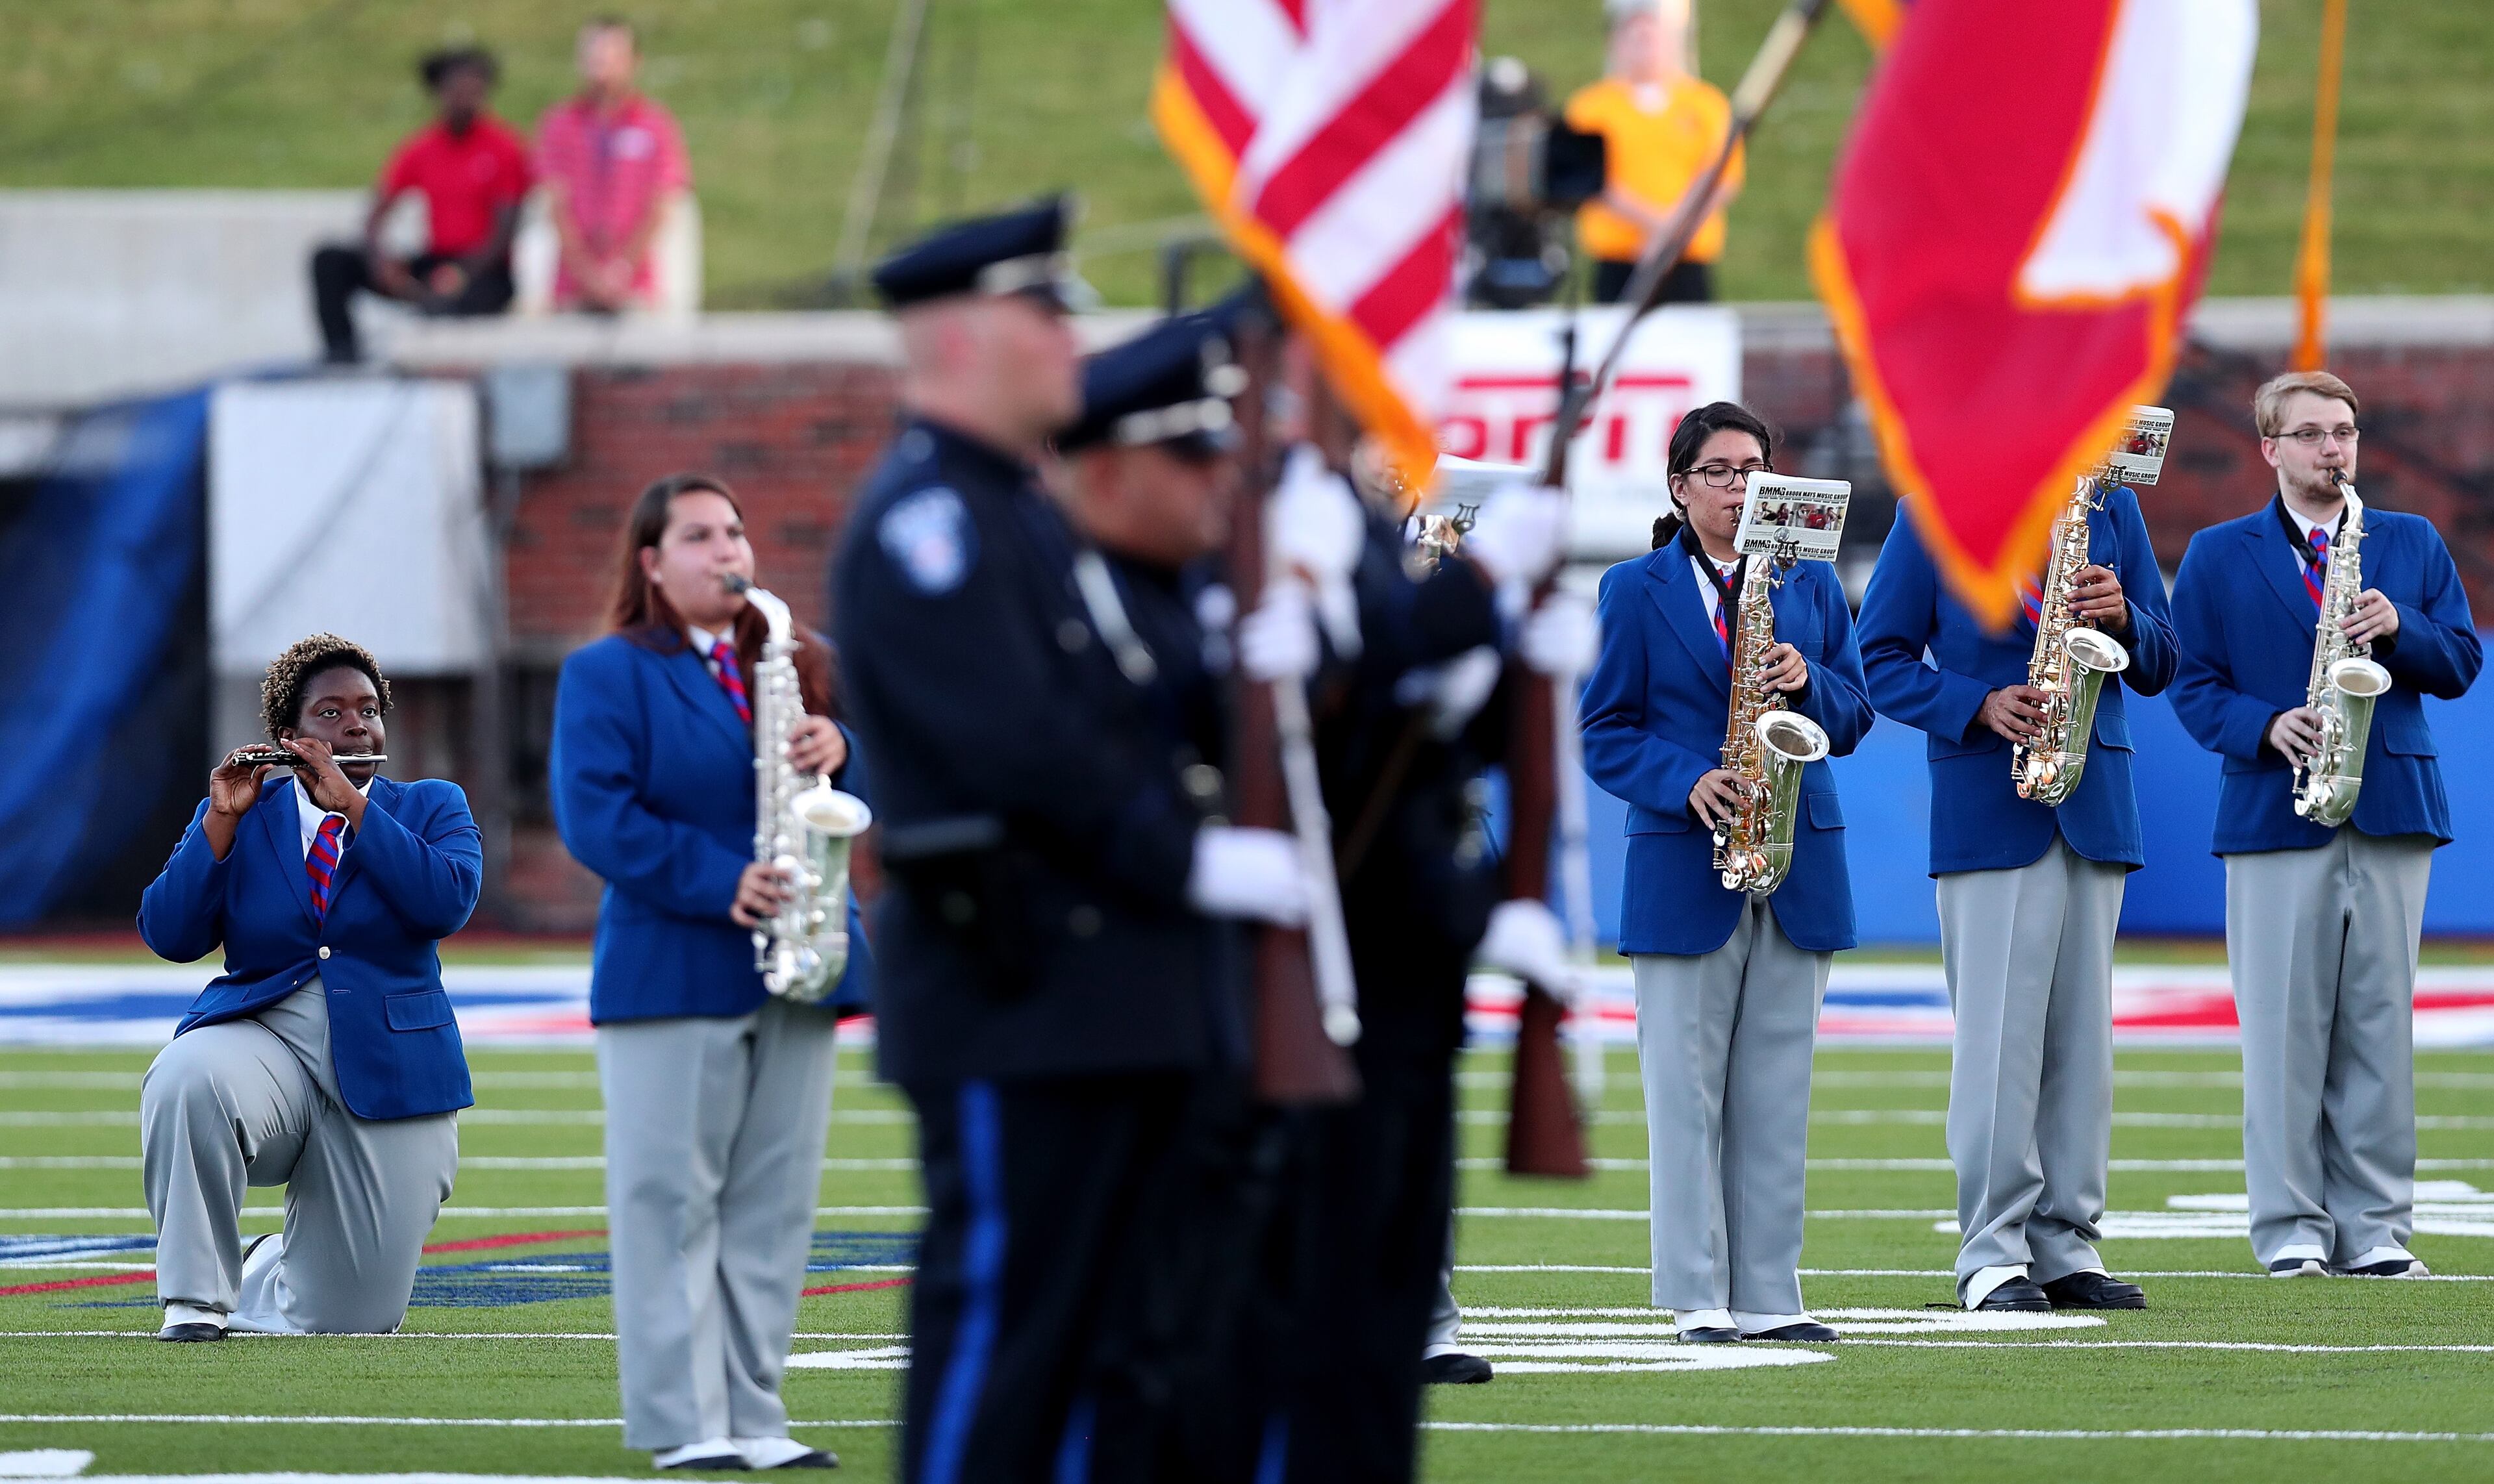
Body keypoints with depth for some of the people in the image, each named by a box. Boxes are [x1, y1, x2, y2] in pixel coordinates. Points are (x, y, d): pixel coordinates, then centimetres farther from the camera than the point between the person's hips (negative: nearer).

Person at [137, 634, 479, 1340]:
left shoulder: (431, 807, 7)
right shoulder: (235, 817, 8)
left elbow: (447, 903, -14)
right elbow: (169, 935, -4)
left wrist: (351, 803, -18)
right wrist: (222, 818, -14)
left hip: (387, 1076, 1)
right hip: (260, 1041, -1)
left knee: (352, 1317, -1)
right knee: (186, 1079, -38)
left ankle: (260, 1277, 37)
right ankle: (196, 1300, -21)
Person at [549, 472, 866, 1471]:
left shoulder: (800, 667, 16)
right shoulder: (607, 675, 0)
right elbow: (596, 816, -12)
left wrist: (837, 753, -14)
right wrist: (718, 883, -21)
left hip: (797, 973, 5)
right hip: (671, 972, -5)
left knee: (775, 1202, 5)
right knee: (671, 1200, -5)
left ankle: (752, 1415, 8)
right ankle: (682, 1423, -4)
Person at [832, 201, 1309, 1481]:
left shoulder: (1025, 515, 20)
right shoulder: (922, 520, -12)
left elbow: (1137, 706, 18)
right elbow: (1015, 744, -20)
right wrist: (1191, 860, -18)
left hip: (1120, 990, 10)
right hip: (1015, 991, -10)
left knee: (1104, 1329, 9)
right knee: (1000, 1321, -7)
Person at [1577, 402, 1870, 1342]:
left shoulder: (1810, 583, 12)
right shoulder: (1636, 591, 4)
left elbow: (1852, 720, 10)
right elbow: (1606, 735, 0)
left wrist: (1809, 684, -11)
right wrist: (1687, 782, -16)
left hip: (1797, 868, 3)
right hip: (1683, 868, -3)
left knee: (1777, 1089, 4)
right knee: (1685, 1087, -3)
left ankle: (1769, 1293, 7)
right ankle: (1695, 1296, 0)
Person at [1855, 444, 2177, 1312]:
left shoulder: (2110, 506, 13)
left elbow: (2159, 667, 14)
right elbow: (1883, 660, 0)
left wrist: (2123, 619, -8)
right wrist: (1979, 706, -15)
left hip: (2094, 806, 4)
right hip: (1988, 807, -4)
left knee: (2081, 1035, 5)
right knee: (1998, 1034, -7)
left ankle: (2066, 1247, 10)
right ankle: (1993, 1256, -4)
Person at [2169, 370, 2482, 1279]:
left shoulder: (2413, 545, 14)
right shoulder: (2218, 557, 8)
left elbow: (2461, 664, 9)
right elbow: (2194, 687, 4)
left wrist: (2399, 628, -10)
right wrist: (2265, 727, -14)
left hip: (2392, 812, 2)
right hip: (2274, 819, -2)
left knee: (2380, 1026, 2)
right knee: (2284, 1029, -4)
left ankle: (2377, 1228, 6)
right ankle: (2292, 1228, 0)